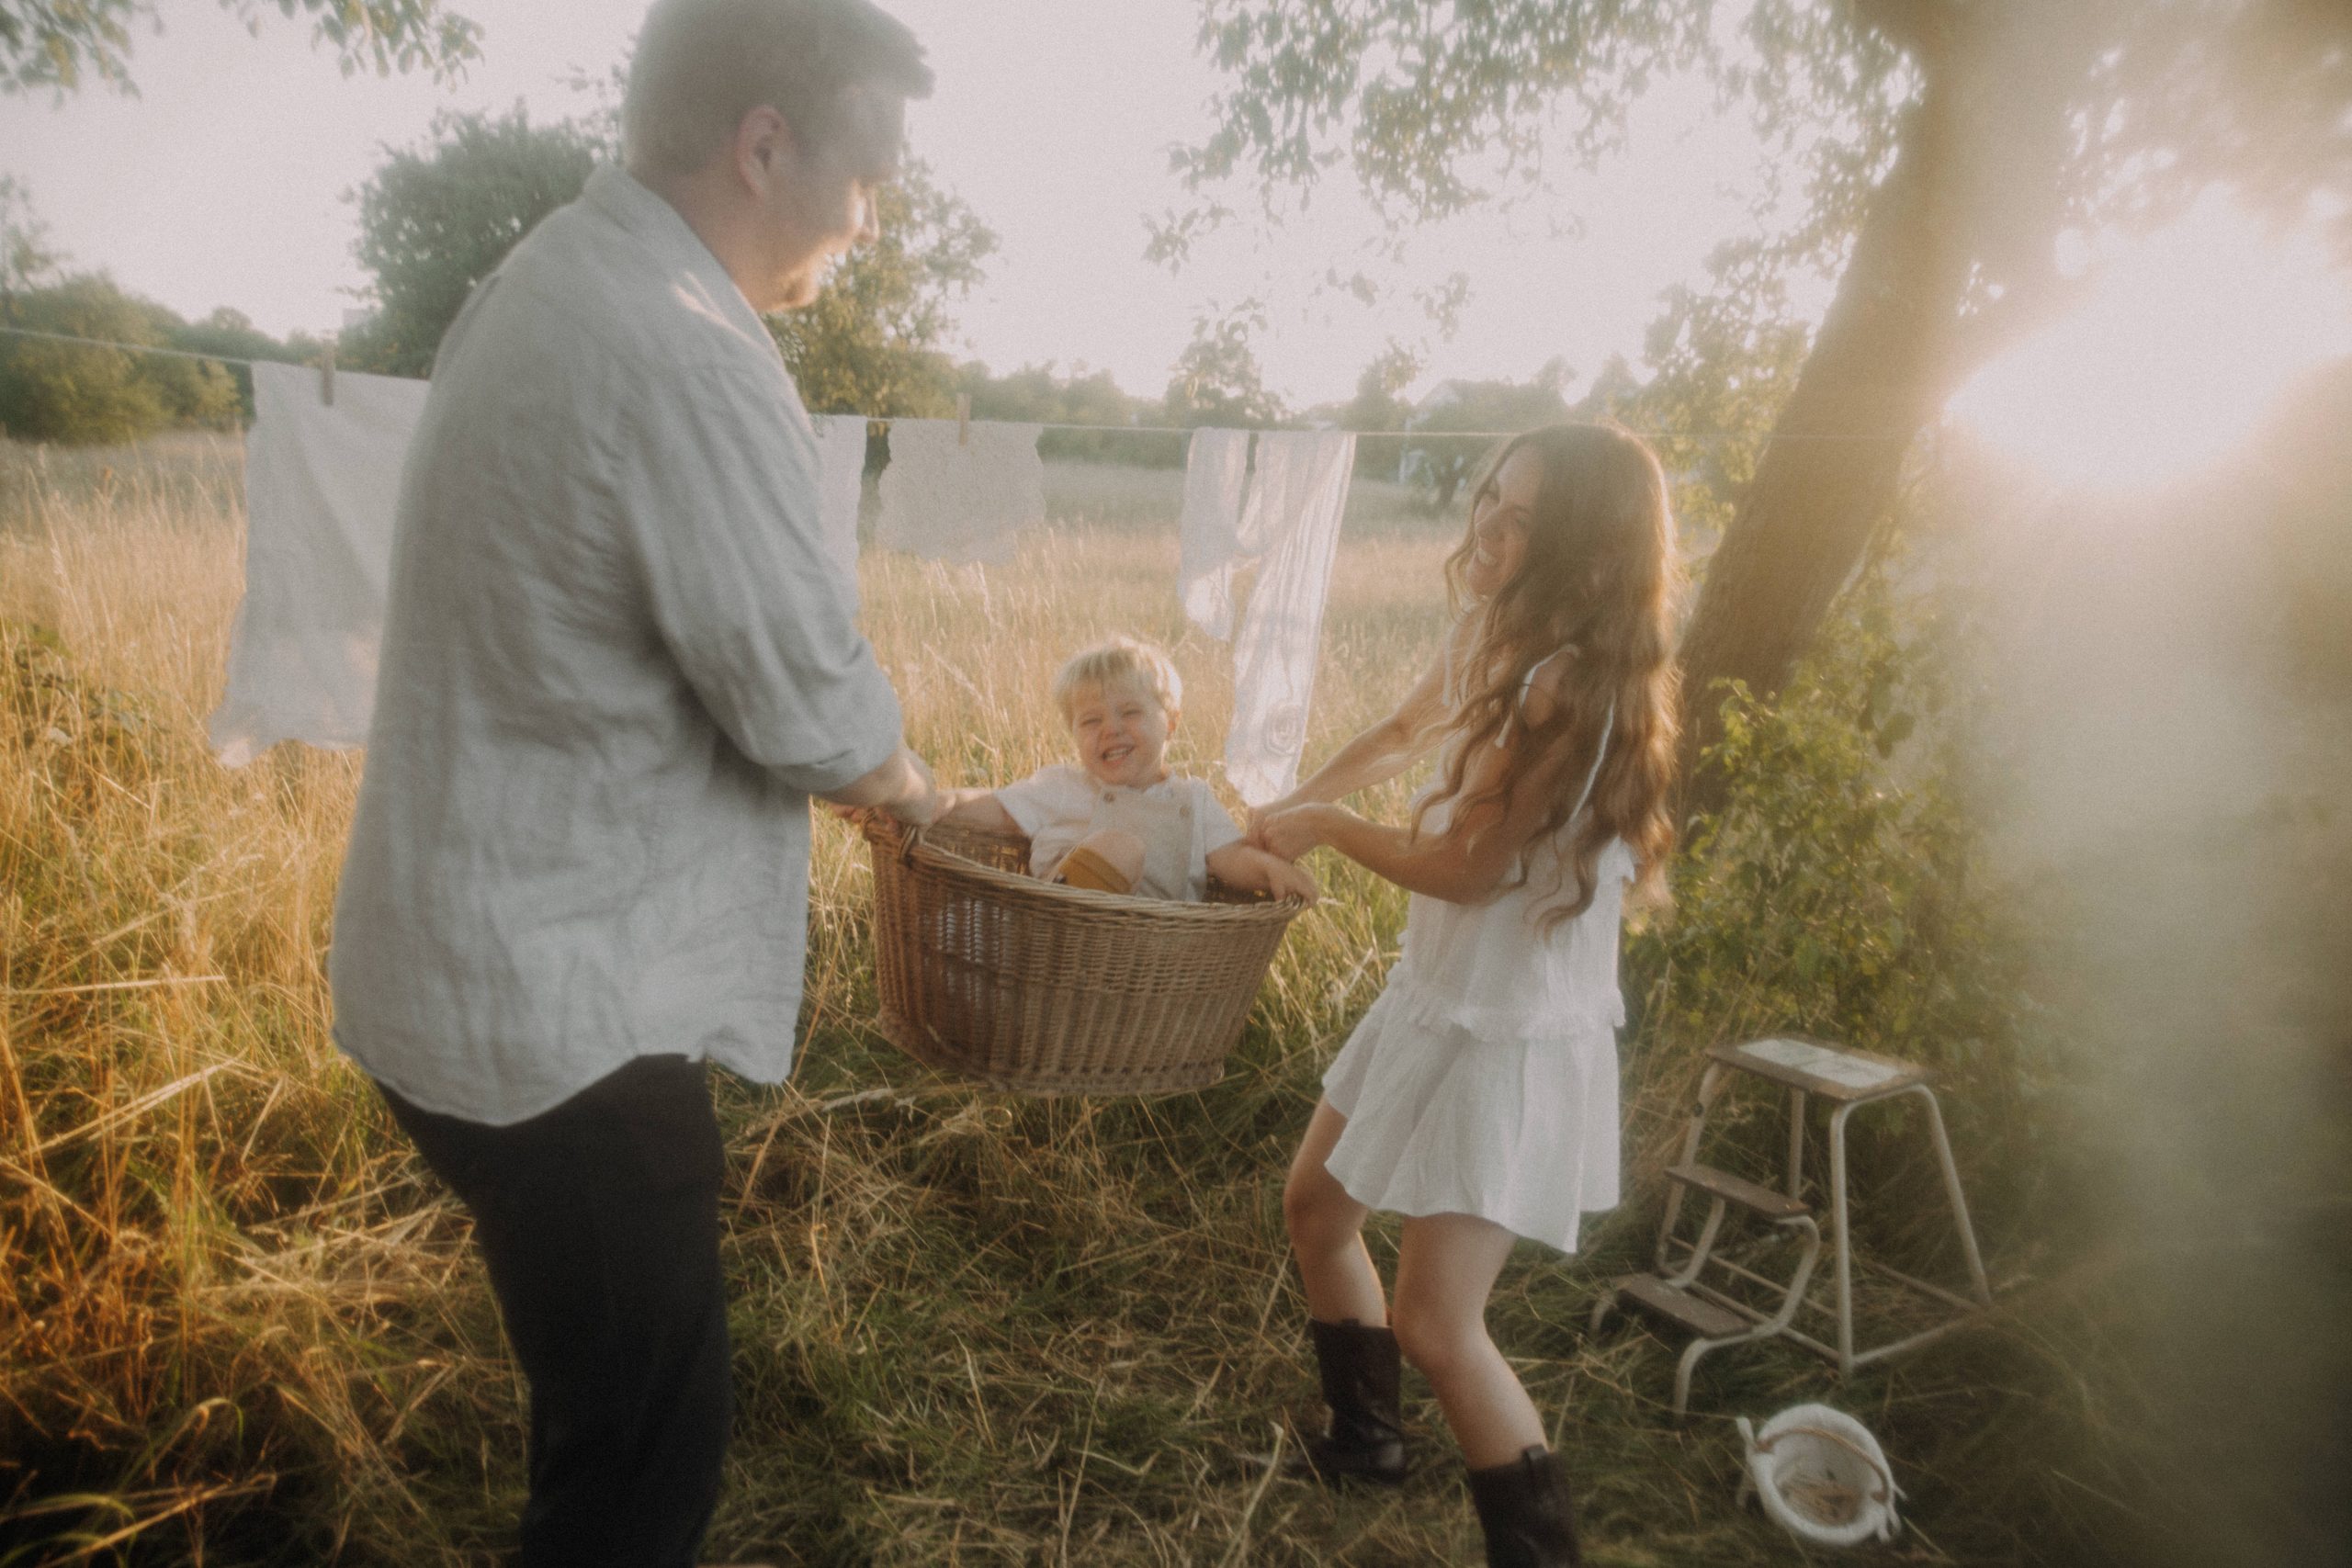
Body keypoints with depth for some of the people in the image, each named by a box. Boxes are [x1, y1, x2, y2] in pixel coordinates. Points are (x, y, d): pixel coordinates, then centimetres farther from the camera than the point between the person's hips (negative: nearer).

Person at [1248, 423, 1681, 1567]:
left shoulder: (1572, 683, -26)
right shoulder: (1493, 642, 2)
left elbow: (1463, 866, -21)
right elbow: (1404, 732, 21)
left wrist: (1325, 827, -5)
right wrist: (1289, 811, 11)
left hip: (1514, 1033, -9)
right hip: (1436, 994, 9)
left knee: (1436, 1327, -8)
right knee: (1317, 1208, 21)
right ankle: (1364, 1442, 43)